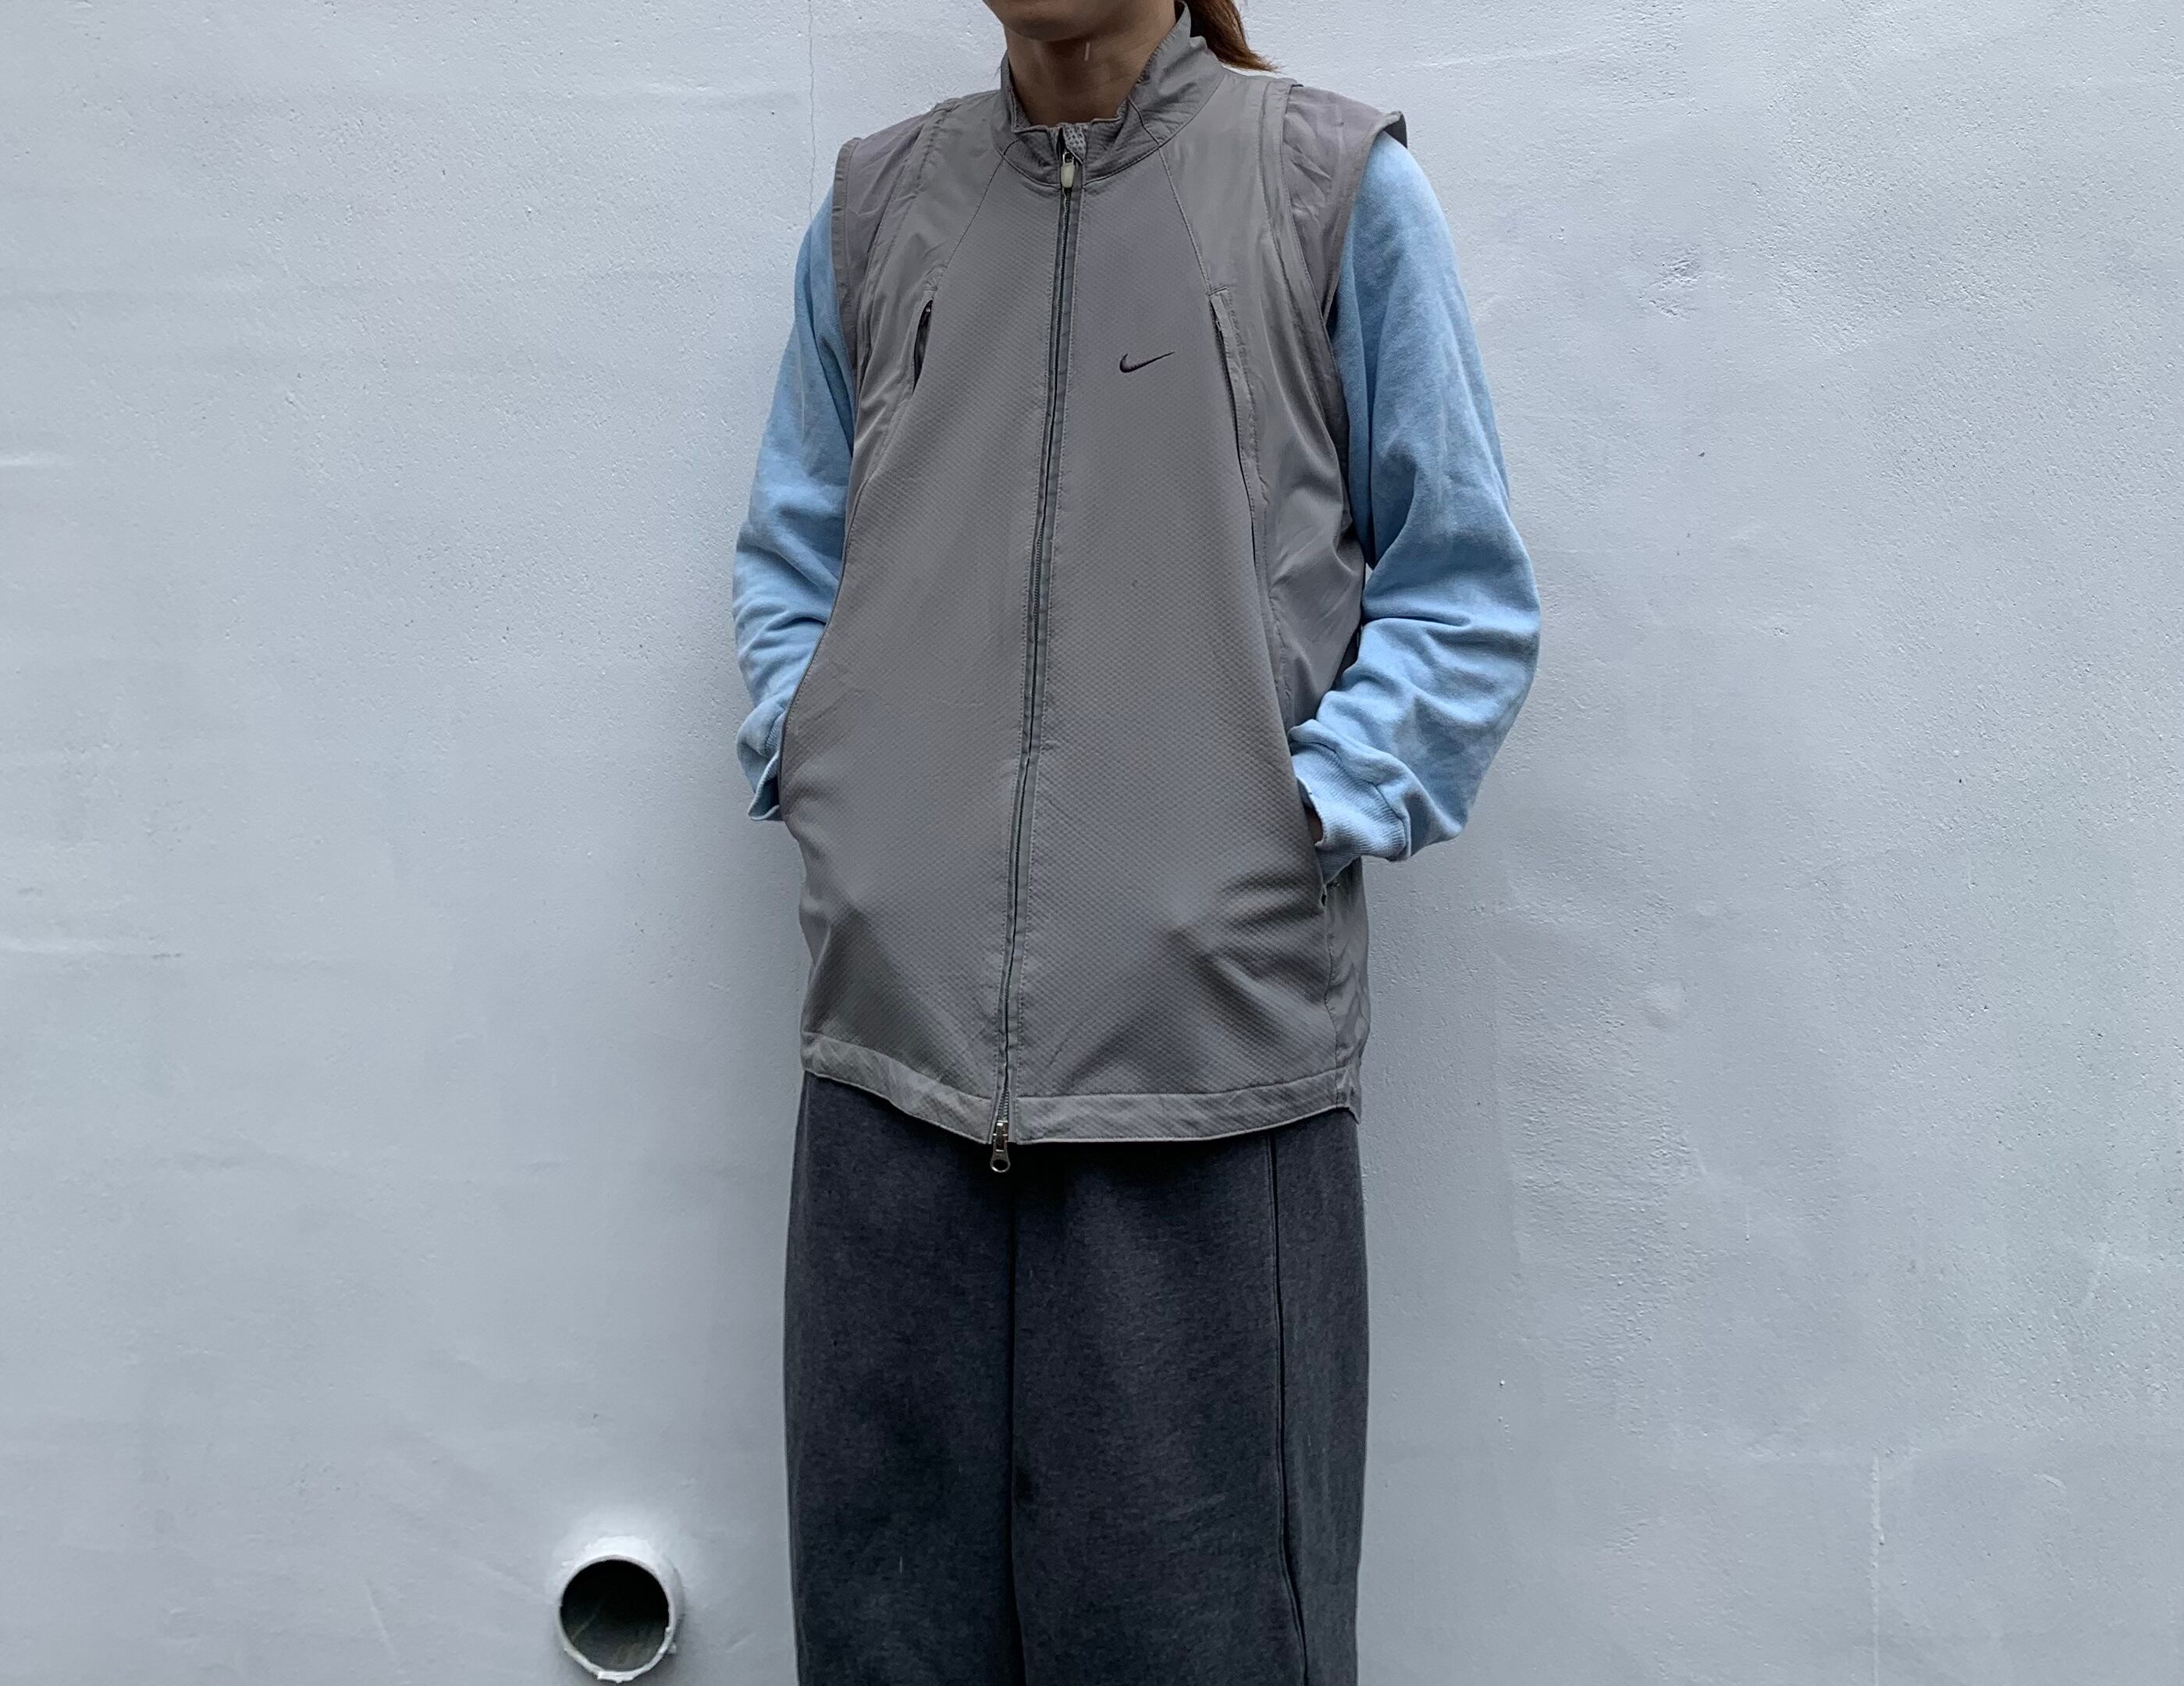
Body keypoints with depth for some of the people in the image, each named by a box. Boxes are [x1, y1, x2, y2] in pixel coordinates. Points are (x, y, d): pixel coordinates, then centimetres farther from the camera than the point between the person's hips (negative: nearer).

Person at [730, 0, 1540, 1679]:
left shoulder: (1338, 186, 5)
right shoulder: (873, 207, 15)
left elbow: (1464, 592, 5)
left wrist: (1309, 812, -7)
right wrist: (811, 768, 5)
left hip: (1210, 1040, -3)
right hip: (897, 1033, 3)